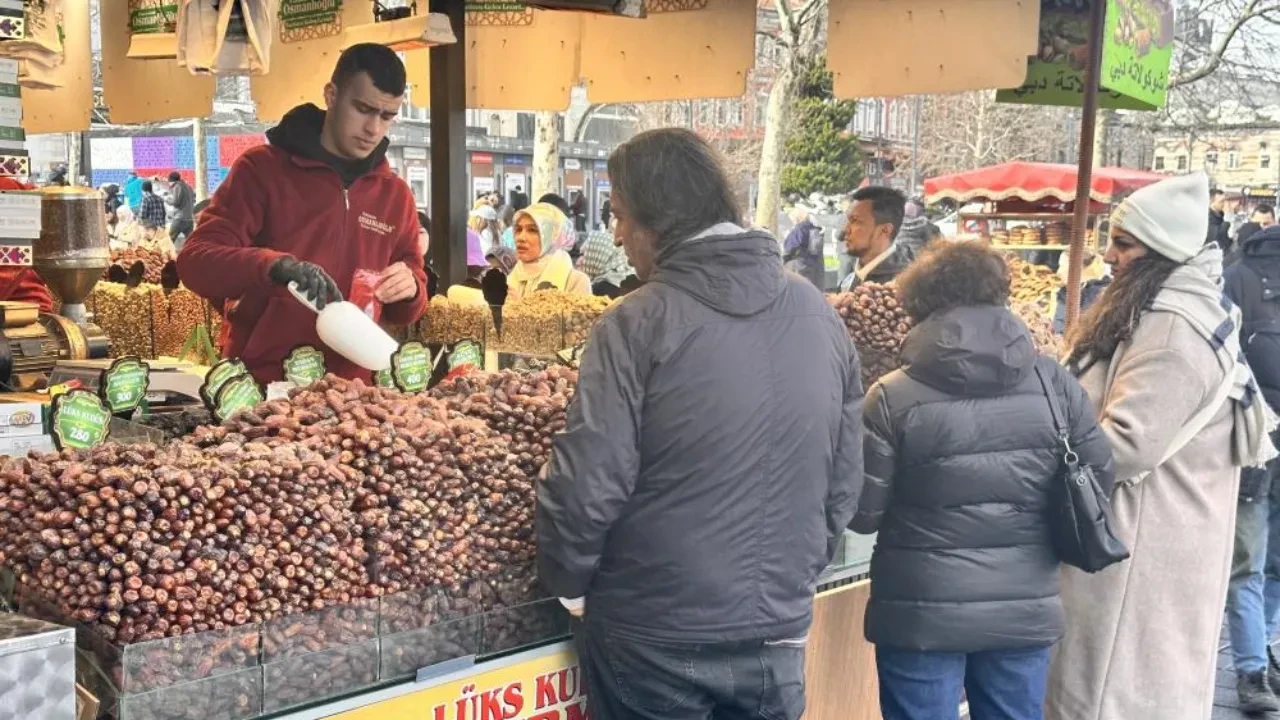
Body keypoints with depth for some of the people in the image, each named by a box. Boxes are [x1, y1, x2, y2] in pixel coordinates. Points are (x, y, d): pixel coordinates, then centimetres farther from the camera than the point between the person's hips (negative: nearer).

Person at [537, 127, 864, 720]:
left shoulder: (639, 324, -16)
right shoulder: (819, 315, 0)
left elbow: (586, 489, -17)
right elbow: (844, 483, 7)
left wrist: (566, 581, 1)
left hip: (654, 639, -4)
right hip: (778, 636, 5)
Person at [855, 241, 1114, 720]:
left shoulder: (893, 397, -13)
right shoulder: (1054, 382, -4)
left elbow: (863, 514, -8)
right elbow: (1099, 480, 5)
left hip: (923, 615, -3)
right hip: (1025, 610, 3)